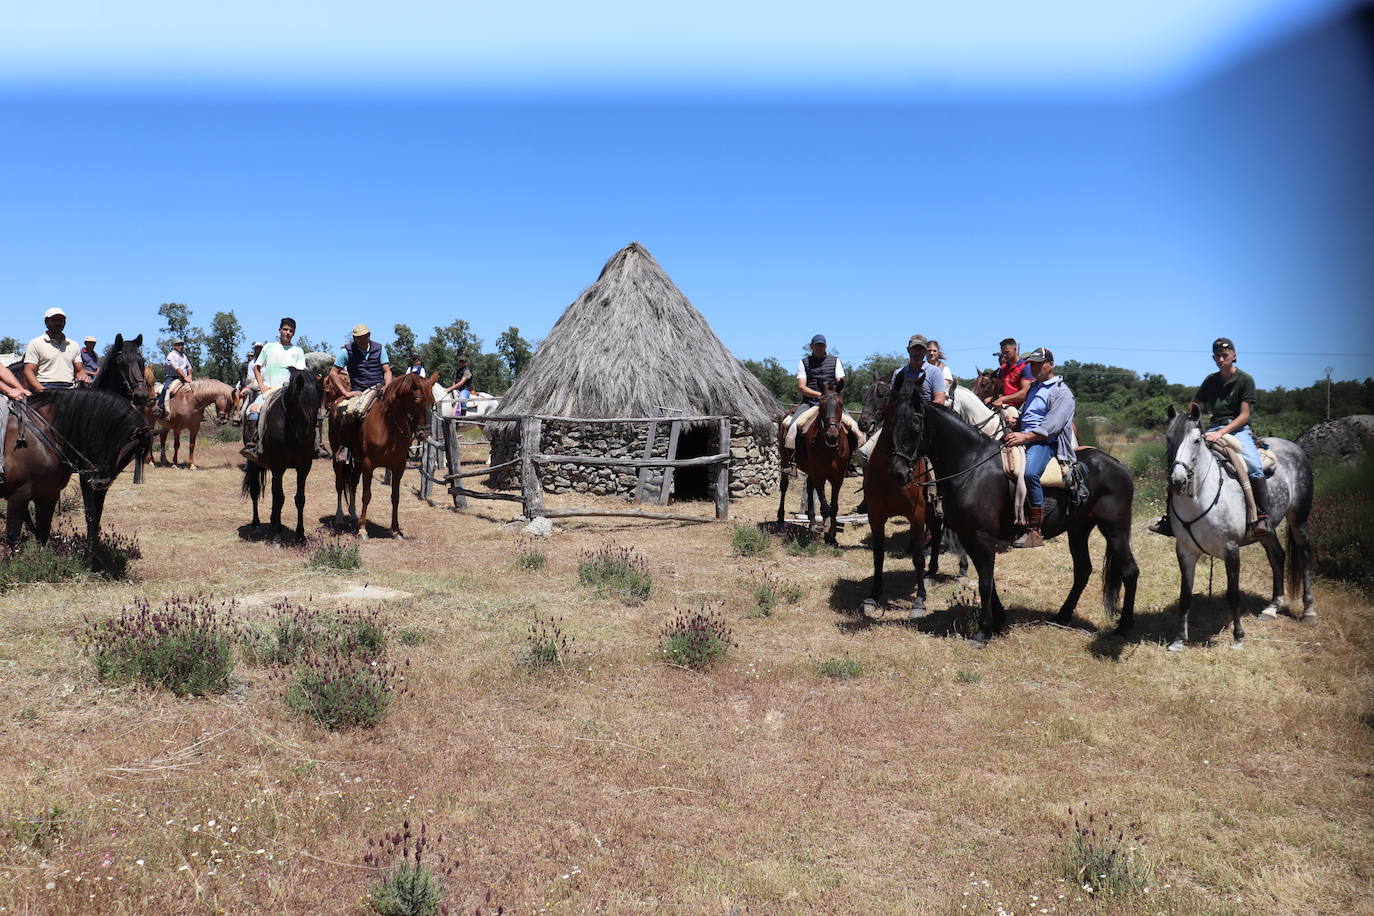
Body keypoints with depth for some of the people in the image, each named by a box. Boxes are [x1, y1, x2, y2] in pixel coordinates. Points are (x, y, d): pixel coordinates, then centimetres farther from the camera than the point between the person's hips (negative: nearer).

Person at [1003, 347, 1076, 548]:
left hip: (1044, 442, -10)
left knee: (1030, 473, -37)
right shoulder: (1033, 388, 25)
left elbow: (1051, 426, -15)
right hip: (1022, 438, 10)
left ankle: (1034, 530, -35)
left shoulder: (1061, 392, -2)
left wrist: (1026, 436, -27)